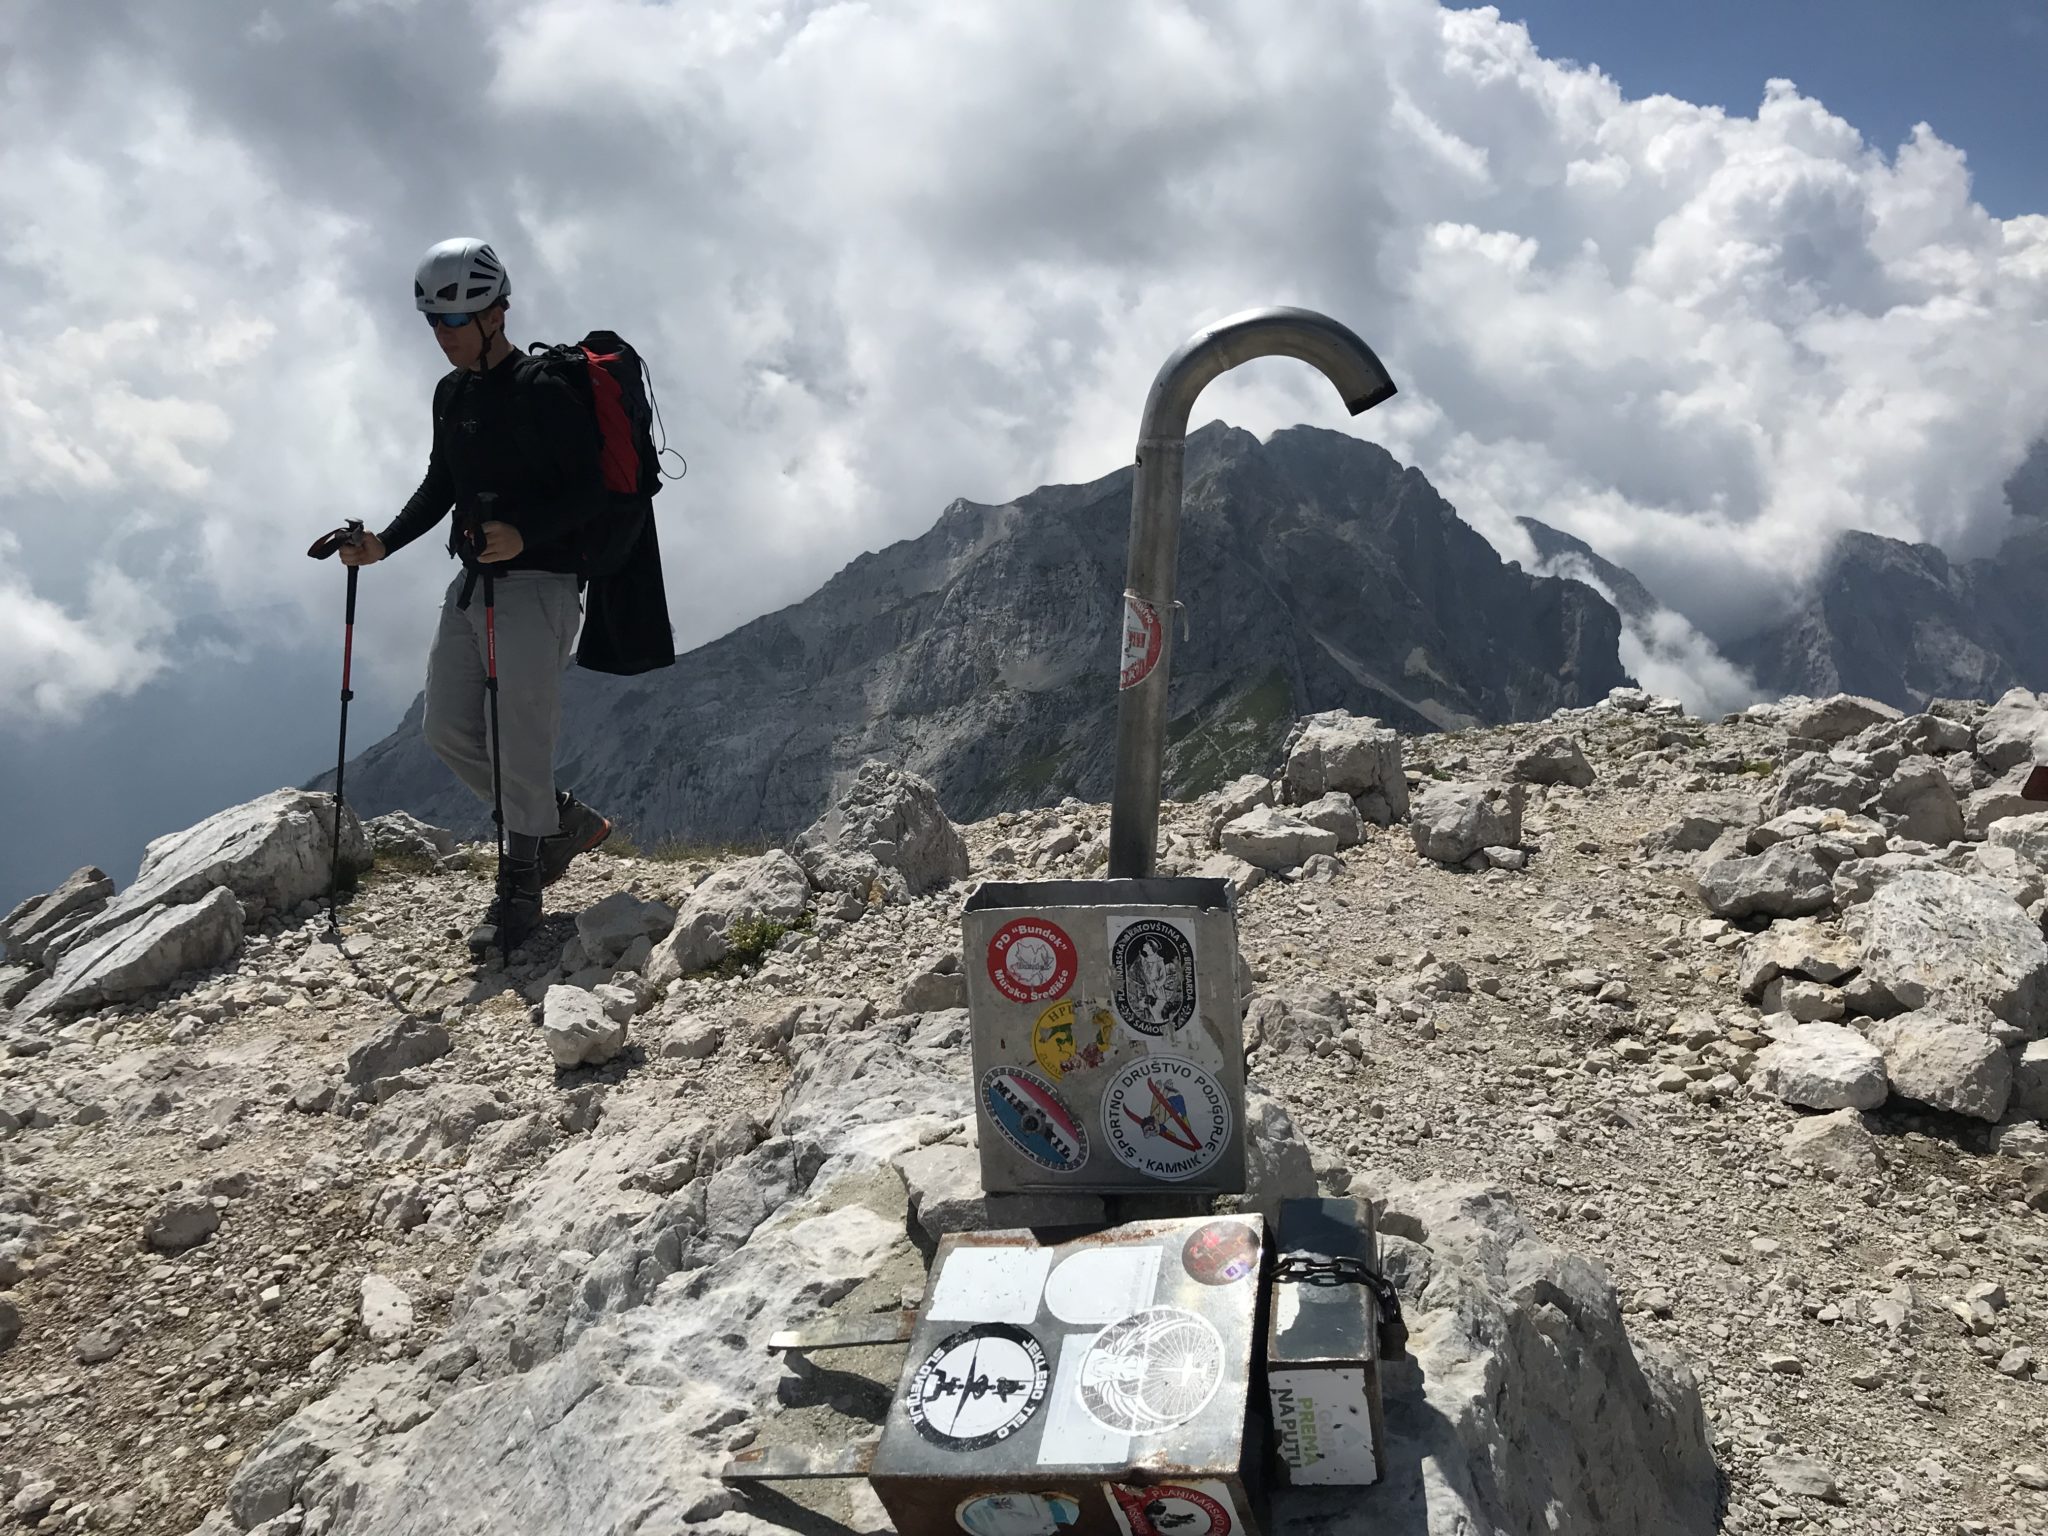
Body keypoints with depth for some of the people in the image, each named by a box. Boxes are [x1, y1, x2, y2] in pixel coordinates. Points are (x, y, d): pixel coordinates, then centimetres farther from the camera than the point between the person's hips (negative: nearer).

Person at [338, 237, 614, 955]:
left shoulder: (545, 391, -12)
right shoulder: (451, 393, 13)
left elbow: (589, 492, -15)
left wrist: (524, 534, -30)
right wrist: (384, 543, 6)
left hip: (537, 582, -9)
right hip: (471, 580, 9)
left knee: (516, 739, -9)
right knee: (449, 732, 7)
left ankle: (518, 888, 4)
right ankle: (567, 822, 23)